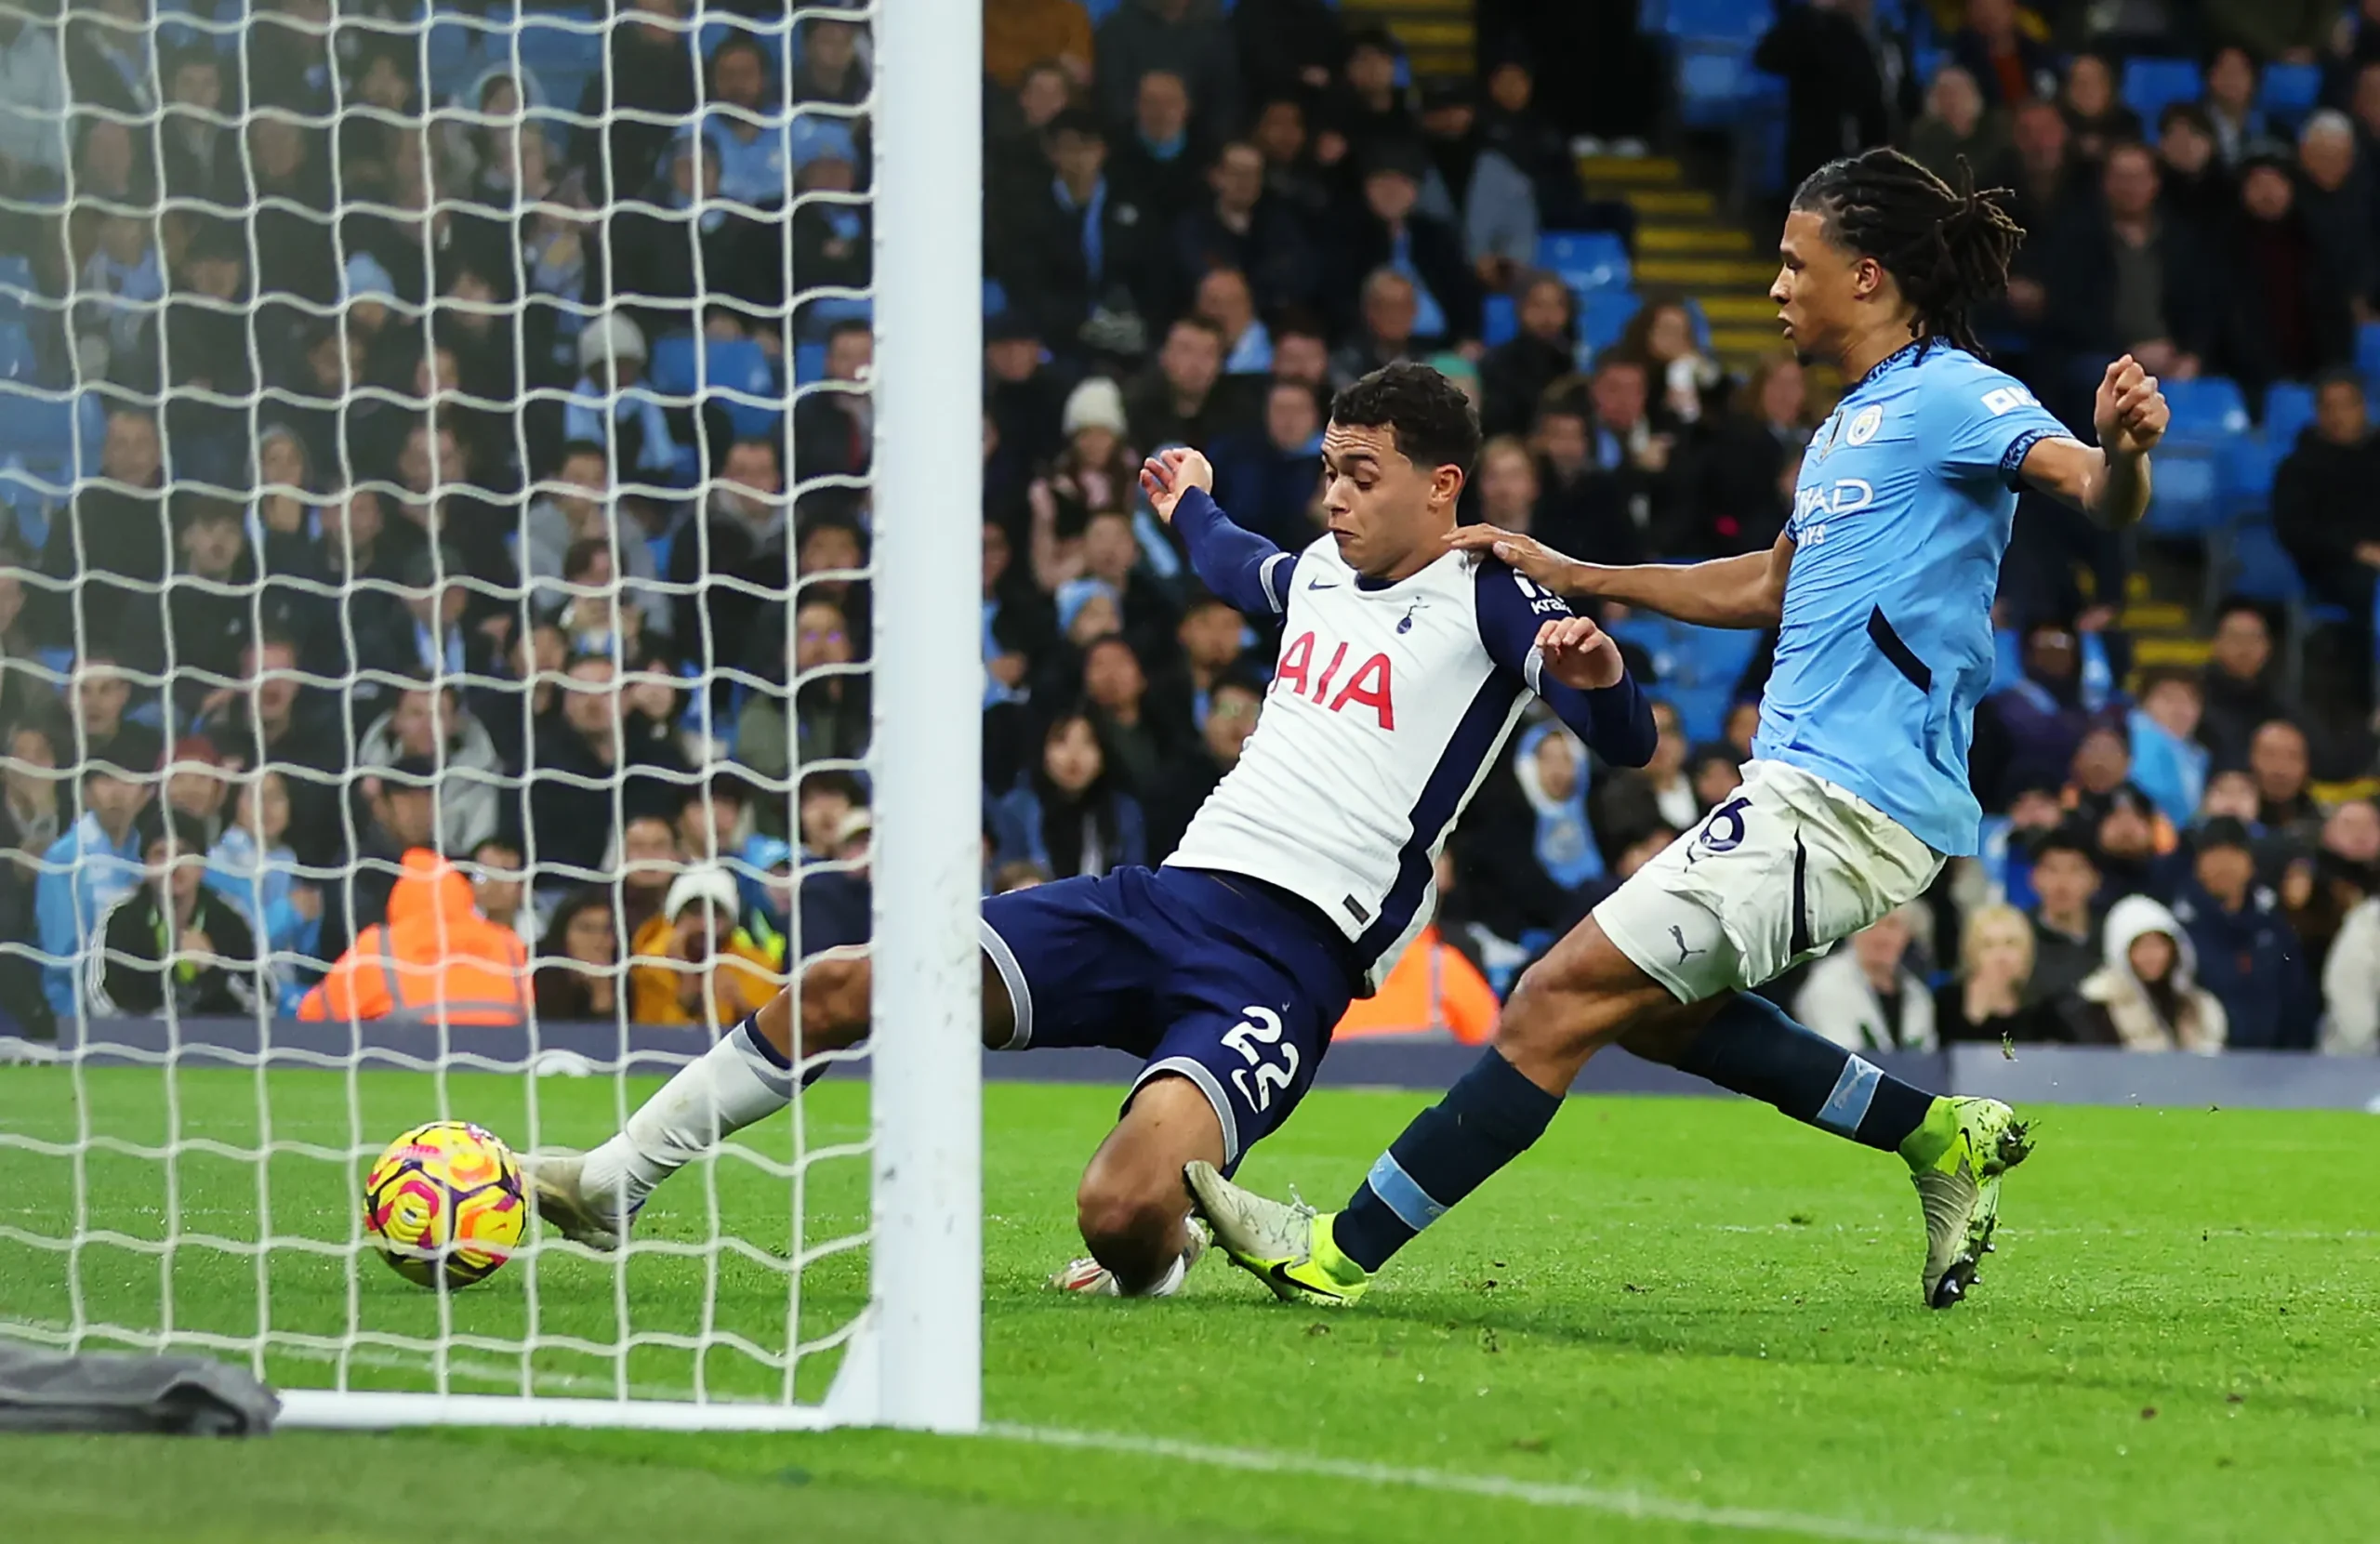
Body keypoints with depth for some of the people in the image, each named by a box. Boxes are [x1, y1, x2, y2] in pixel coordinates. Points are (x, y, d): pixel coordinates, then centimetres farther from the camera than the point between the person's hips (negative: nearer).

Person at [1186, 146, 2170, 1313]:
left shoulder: (1952, 397, -10)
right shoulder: (1849, 425, 19)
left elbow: (2099, 494, -25)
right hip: (1808, 788, 10)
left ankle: (1341, 1254, -8)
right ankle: (1942, 1139, 19)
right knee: (1659, 1010, 21)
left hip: (1848, 809, -10)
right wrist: (1571, 579, 31)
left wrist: (2122, 449, -48)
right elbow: (1771, 589, 32)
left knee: (1565, 996, -11)